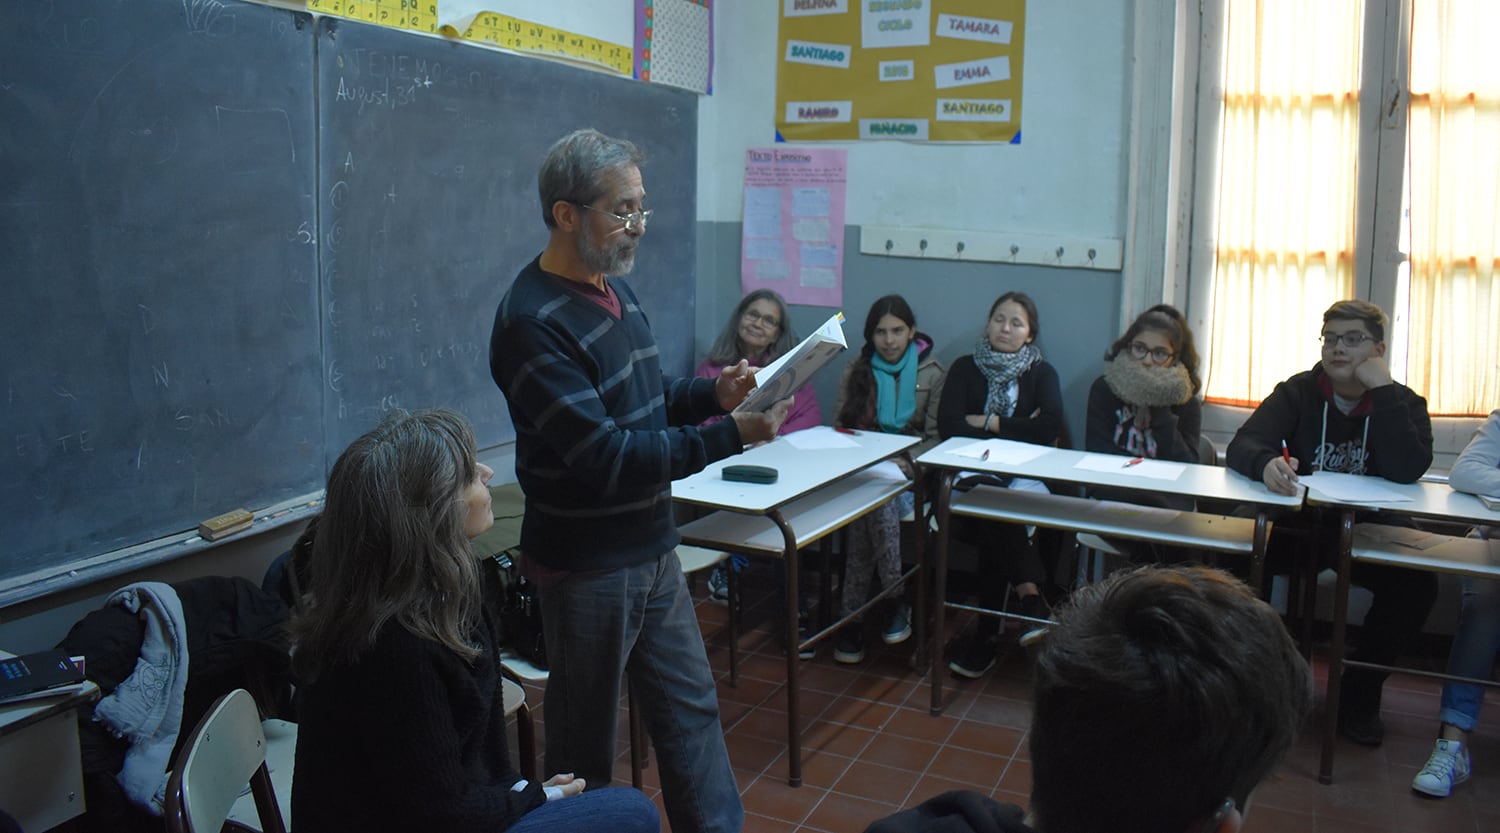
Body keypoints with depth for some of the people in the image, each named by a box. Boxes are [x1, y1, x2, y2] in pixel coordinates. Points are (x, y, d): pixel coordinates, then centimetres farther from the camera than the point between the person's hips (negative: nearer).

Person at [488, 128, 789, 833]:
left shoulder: (613, 287, 7)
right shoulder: (533, 323, -22)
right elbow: (603, 457, -26)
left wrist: (712, 392, -4)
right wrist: (730, 435, -28)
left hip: (653, 550, 8)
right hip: (588, 568, -8)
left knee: (691, 709, 18)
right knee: (585, 748, 11)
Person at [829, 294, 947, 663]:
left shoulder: (933, 374, 7)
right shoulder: (855, 372, 14)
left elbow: (936, 437, 2)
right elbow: (838, 428, 11)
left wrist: (903, 462, -15)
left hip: (910, 470, -1)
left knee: (872, 503, -33)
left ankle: (851, 615, -26)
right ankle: (897, 597, -23)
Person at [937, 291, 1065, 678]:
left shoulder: (1042, 373, 13)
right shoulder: (965, 368, 13)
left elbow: (1050, 428, -8)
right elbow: (947, 425, -5)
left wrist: (990, 423, -6)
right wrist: (1018, 428, -8)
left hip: (1023, 476, 0)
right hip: (972, 474, 0)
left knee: (995, 531, -32)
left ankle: (987, 633, -26)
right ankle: (1029, 595, -35)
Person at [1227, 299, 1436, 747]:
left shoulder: (1402, 403, 0)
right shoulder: (1299, 392, 1)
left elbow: (1407, 471, -20)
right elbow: (1241, 445, -15)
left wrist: (1382, 389, -20)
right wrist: (1266, 462, -39)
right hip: (1298, 527, 0)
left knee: (1417, 583, -28)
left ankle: (1360, 692, -3)